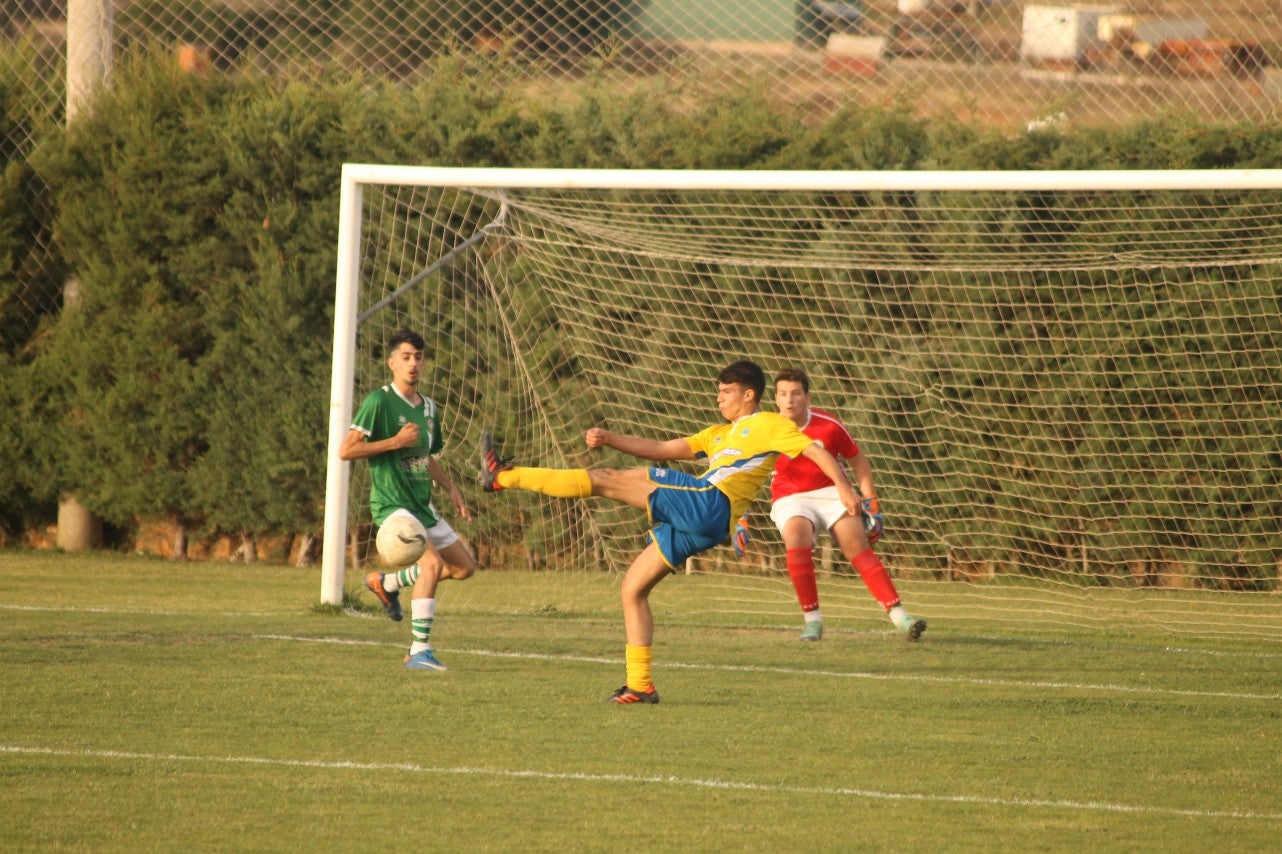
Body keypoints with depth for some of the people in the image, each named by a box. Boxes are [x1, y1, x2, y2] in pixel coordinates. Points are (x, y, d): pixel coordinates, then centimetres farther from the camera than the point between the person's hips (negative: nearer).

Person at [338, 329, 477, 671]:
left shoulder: (428, 408, 12)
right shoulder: (379, 402, -12)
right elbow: (346, 450, -16)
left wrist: (451, 489, 13)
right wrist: (395, 441, -19)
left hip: (423, 506, 8)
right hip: (392, 503, -8)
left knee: (464, 566, 12)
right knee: (432, 562, -26)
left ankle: (386, 582, 29)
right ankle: (419, 651, -21)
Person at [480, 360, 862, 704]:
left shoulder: (769, 425, 9)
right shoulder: (720, 433, 33)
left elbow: (816, 452, 0)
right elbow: (663, 450, 29)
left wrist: (844, 487, -16)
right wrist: (611, 439, 18)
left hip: (710, 504, -9)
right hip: (694, 523, 9)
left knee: (608, 480, -11)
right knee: (632, 588, 8)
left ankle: (505, 476, -9)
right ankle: (640, 684, 6)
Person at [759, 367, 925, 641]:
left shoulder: (829, 426, -9)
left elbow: (858, 460, 7)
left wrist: (871, 503, 3)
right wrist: (741, 521, -5)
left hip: (831, 492, 1)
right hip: (790, 499, -1)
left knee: (858, 548, -19)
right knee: (796, 539, -32)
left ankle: (899, 617, -22)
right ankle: (812, 619, -23)